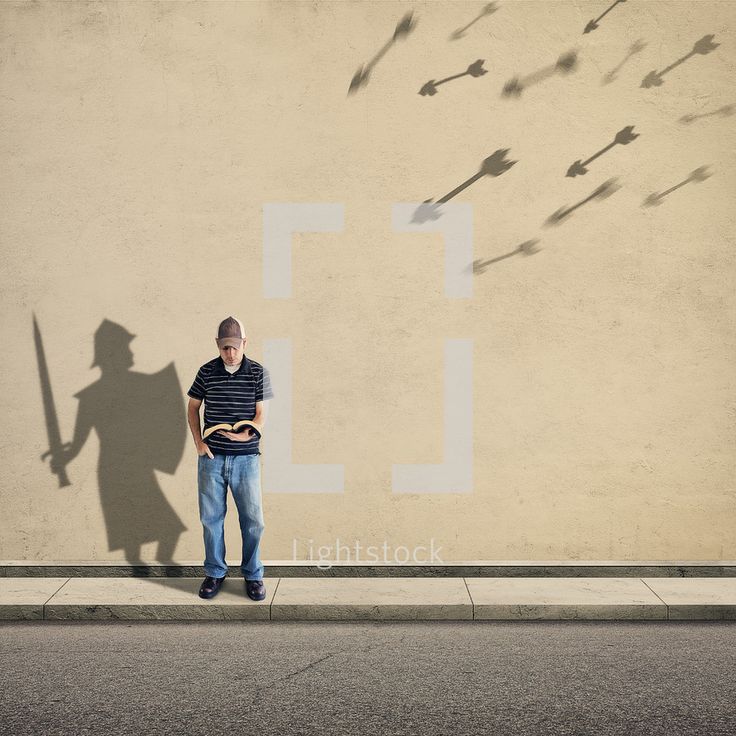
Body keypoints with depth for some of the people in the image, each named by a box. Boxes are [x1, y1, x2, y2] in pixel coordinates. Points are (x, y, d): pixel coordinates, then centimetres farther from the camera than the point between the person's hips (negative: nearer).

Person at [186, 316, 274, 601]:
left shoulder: (258, 373, -3)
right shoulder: (206, 371, 1)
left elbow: (261, 414, -3)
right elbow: (192, 407, 11)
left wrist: (248, 434, -22)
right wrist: (198, 442, -1)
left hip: (246, 458, -1)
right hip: (211, 457, 1)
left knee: (252, 519, 3)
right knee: (211, 517, 10)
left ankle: (253, 575, 20)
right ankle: (215, 573, 26)